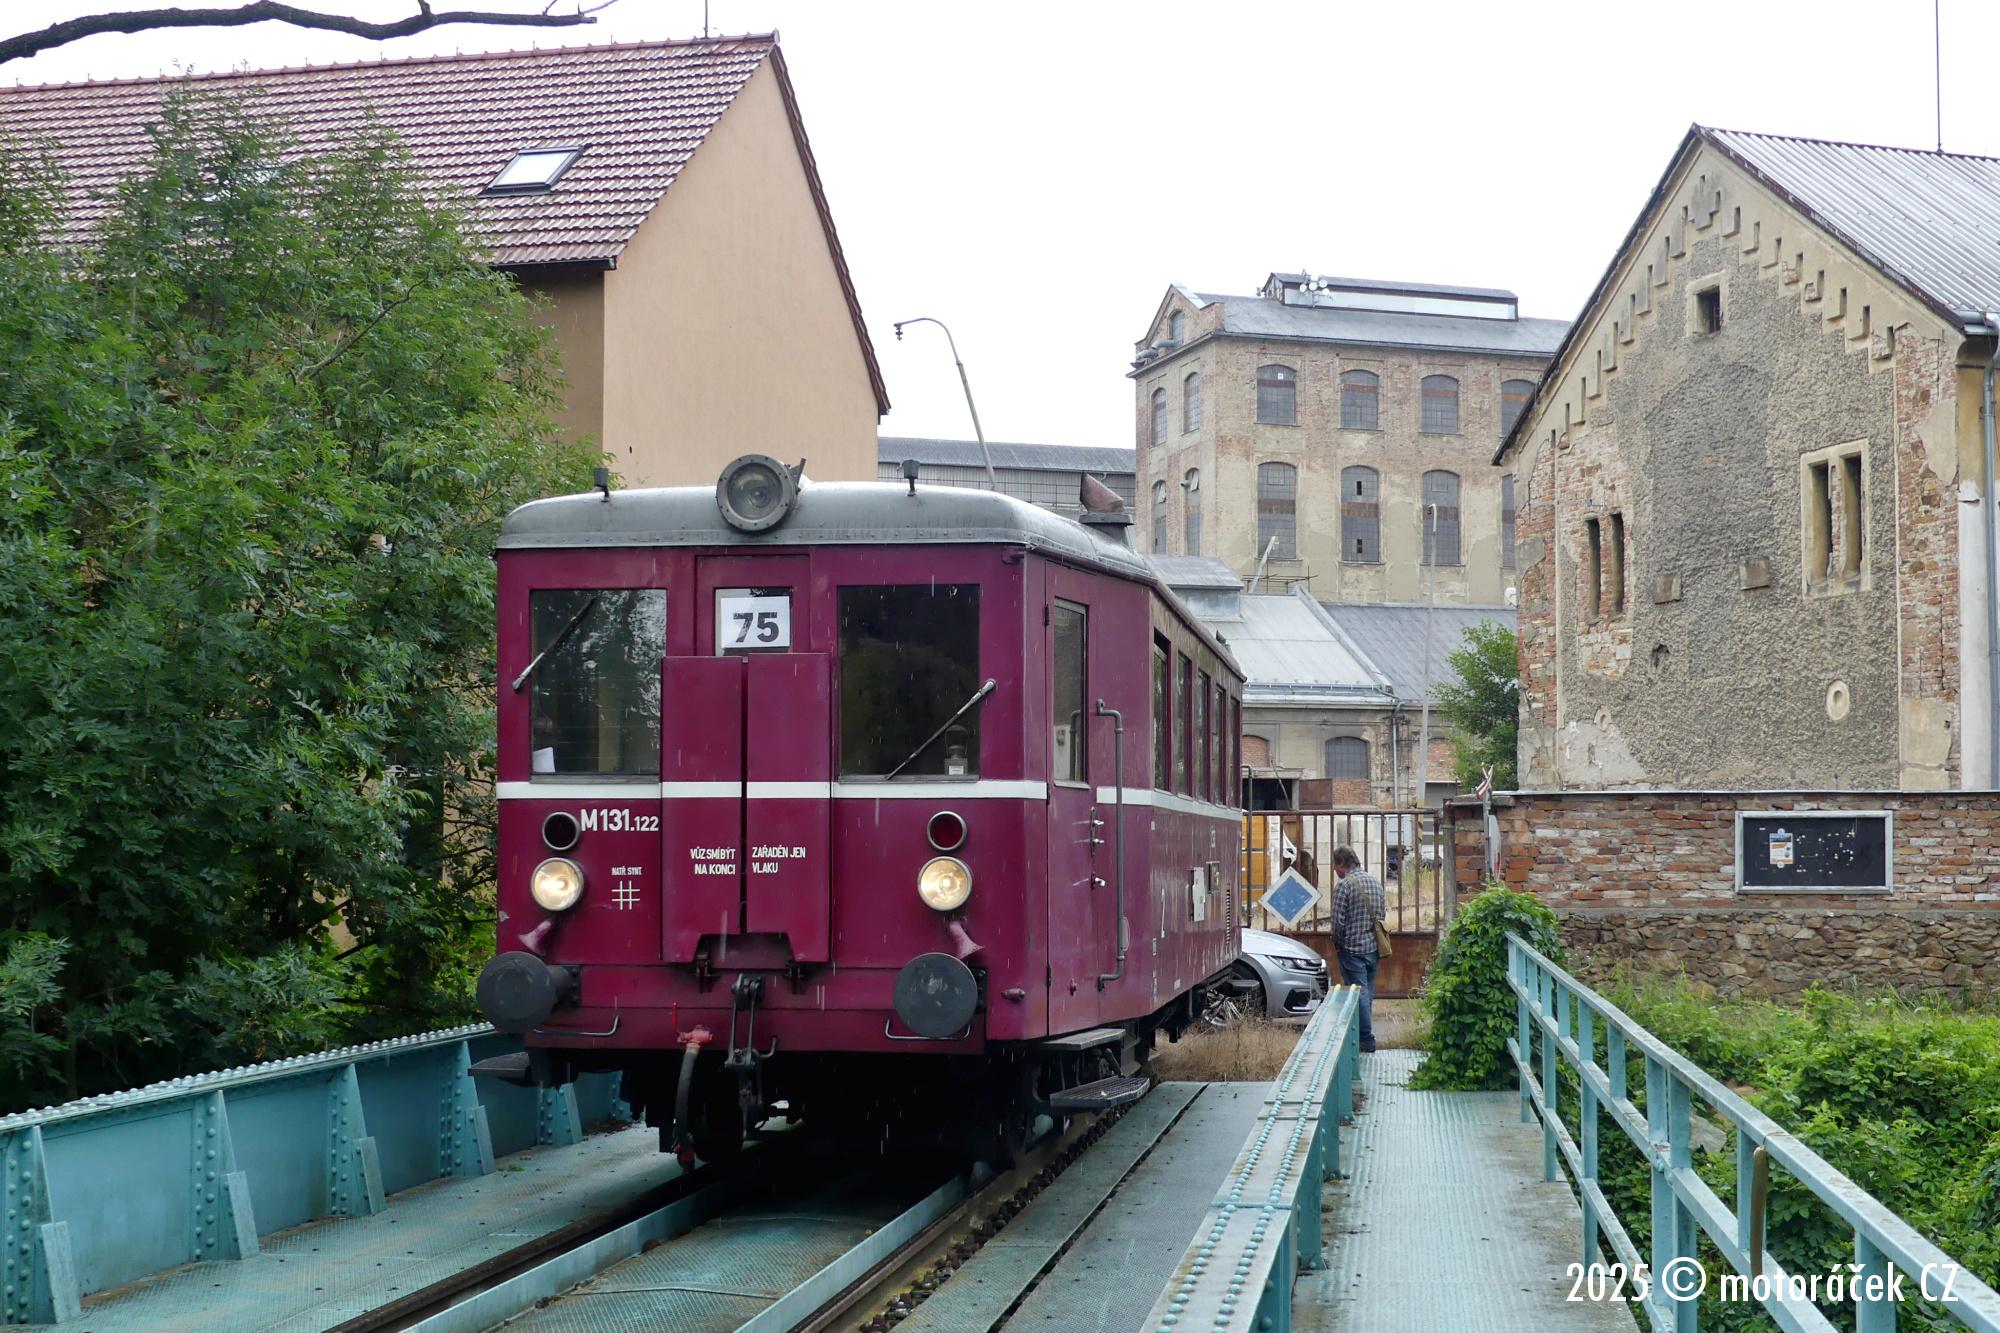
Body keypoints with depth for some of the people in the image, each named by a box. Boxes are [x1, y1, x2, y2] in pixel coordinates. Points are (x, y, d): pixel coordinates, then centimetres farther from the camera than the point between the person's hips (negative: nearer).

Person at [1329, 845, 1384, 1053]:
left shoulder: (1344, 886, -15)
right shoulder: (1375, 882, 9)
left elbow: (1338, 921, -15)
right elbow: (1381, 915, 14)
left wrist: (1338, 943, 1)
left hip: (1353, 950, -7)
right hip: (1374, 948, 7)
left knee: (1359, 993, -2)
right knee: (1368, 993, 16)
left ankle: (1367, 1039, -1)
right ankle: (1363, 1034, 25)